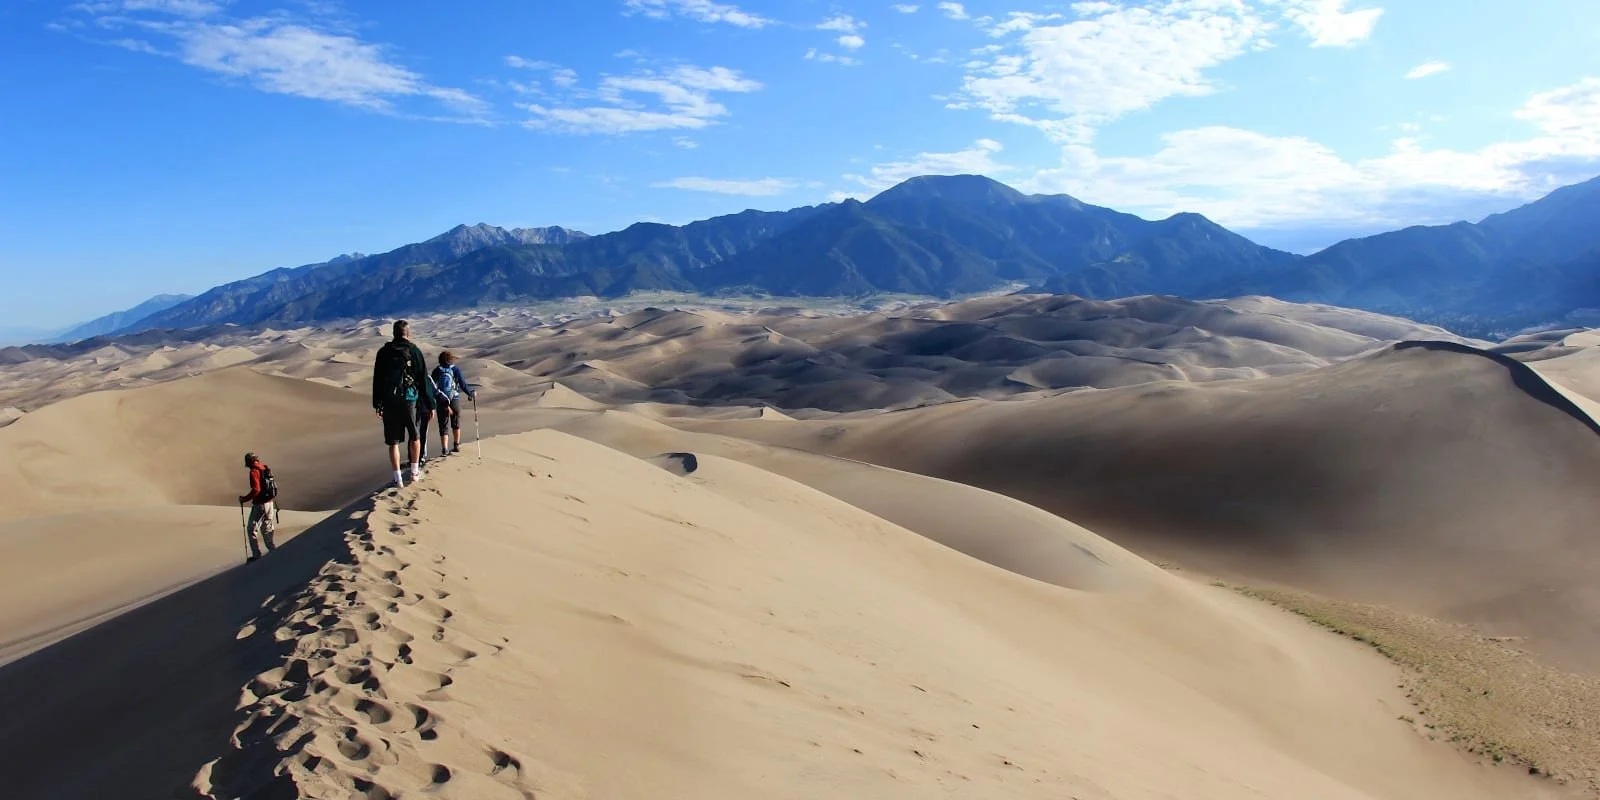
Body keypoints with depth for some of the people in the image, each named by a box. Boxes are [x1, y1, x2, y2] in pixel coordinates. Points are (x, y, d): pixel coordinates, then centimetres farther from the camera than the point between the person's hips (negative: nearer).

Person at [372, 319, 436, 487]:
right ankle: (415, 472, 20)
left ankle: (398, 478, 4)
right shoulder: (414, 351, -1)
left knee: (393, 442, 5)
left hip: (389, 402, 2)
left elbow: (377, 380, 8)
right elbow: (423, 380, -3)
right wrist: (429, 404, 1)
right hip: (410, 399, -1)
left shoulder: (383, 352, 7)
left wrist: (377, 404, 13)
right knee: (415, 436, 17)